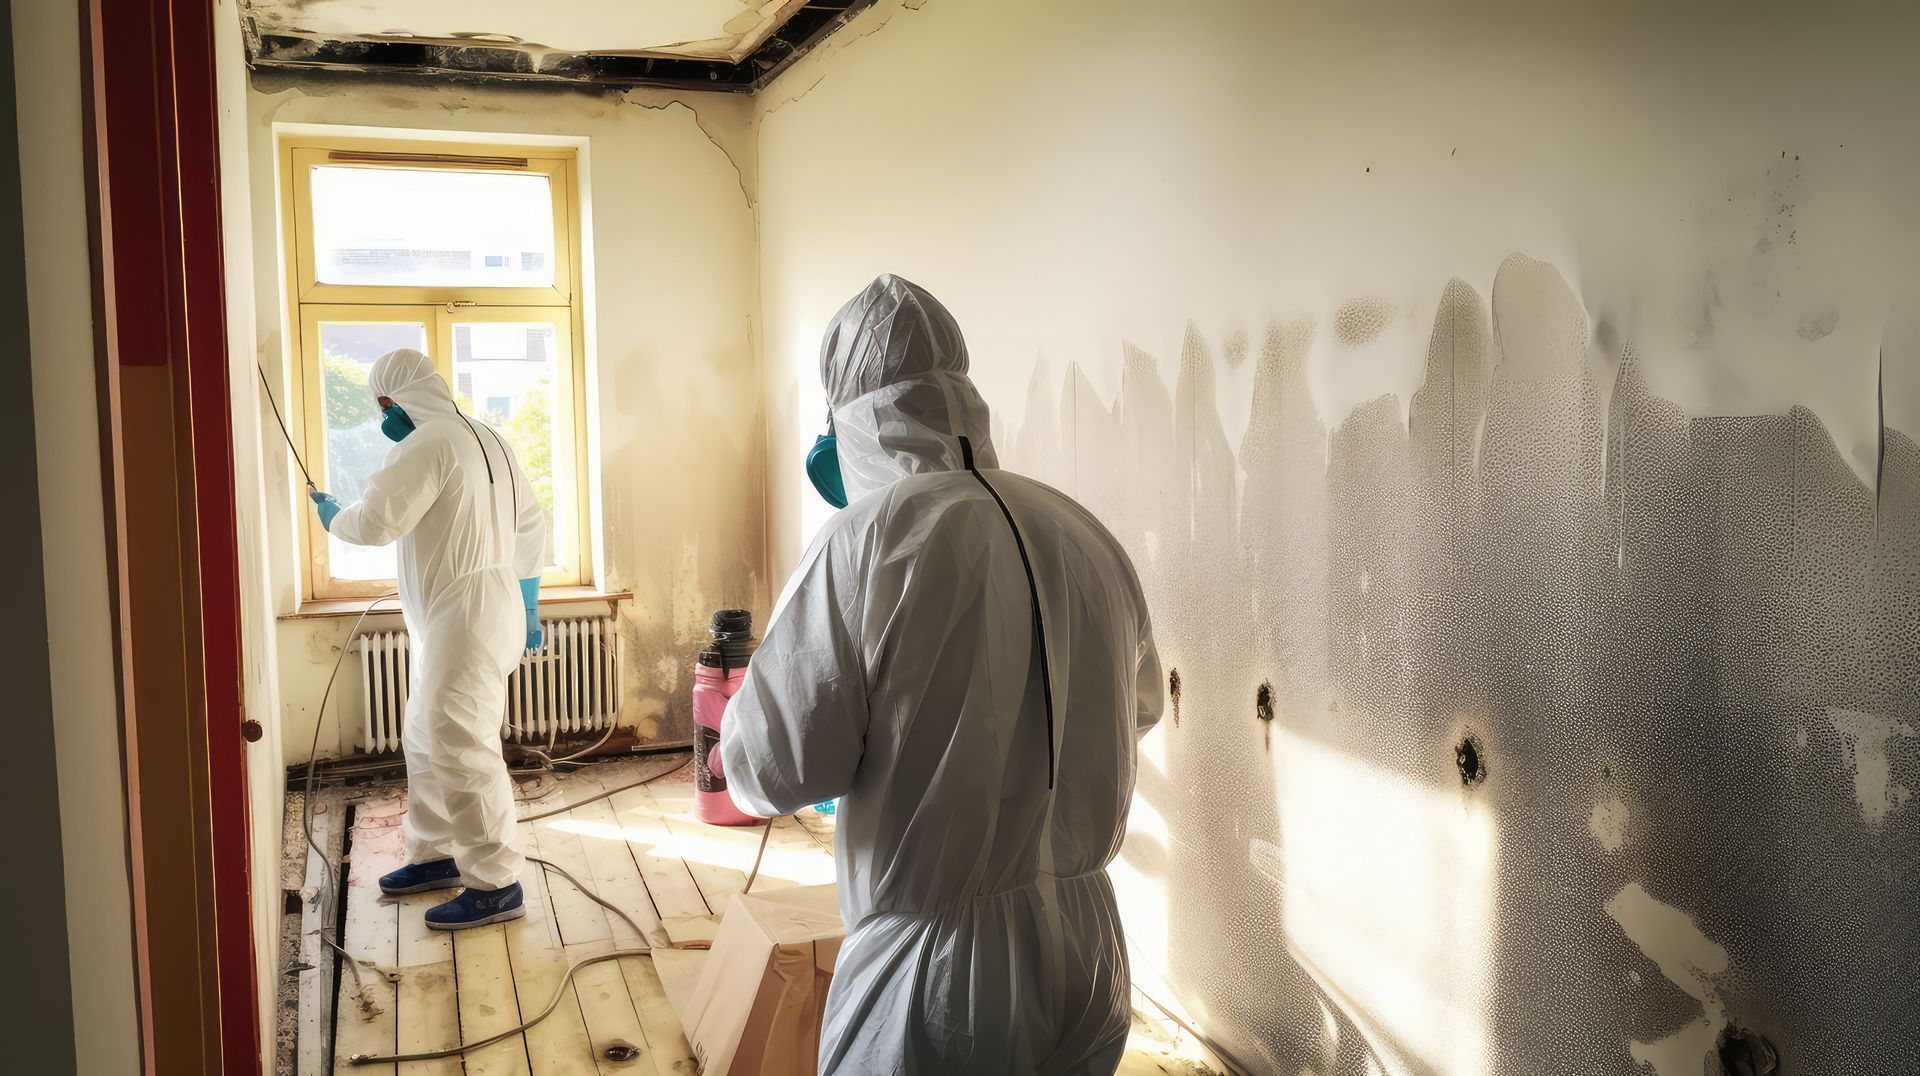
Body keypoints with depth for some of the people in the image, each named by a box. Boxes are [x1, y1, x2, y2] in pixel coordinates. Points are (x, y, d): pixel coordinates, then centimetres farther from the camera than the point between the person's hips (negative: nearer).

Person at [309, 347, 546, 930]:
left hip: (466, 617, -10)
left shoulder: (430, 444, -14)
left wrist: (331, 516, 2)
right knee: (426, 740, 19)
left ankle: (496, 885, -1)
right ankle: (435, 855, 31)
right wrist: (527, 602, 24)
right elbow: (531, 524, 19)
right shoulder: (489, 439, 15)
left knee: (461, 749, -7)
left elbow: (376, 521, -21)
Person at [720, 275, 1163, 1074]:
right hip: (1093, 952, 6)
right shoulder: (1087, 537, -1)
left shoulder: (869, 540, -18)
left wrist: (738, 720, 7)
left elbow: (774, 769, -15)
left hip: (938, 974, -5)